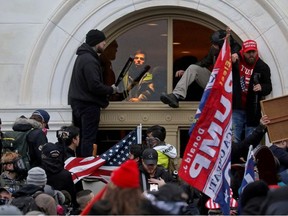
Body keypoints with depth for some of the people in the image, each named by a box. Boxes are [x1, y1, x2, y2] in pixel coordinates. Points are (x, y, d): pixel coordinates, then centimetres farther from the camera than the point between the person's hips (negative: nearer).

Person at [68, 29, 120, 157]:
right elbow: (95, 86, -24)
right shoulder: (90, 61, -18)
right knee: (88, 139, -8)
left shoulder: (82, 57, 15)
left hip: (77, 103, 10)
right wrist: (111, 90, -8)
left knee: (79, 138, 12)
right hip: (89, 105, -10)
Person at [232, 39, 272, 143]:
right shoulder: (236, 61, 1)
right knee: (234, 139, -2)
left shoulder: (262, 67, 0)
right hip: (236, 108, 0)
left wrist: (262, 88, -21)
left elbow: (268, 87, 3)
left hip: (252, 111, 0)